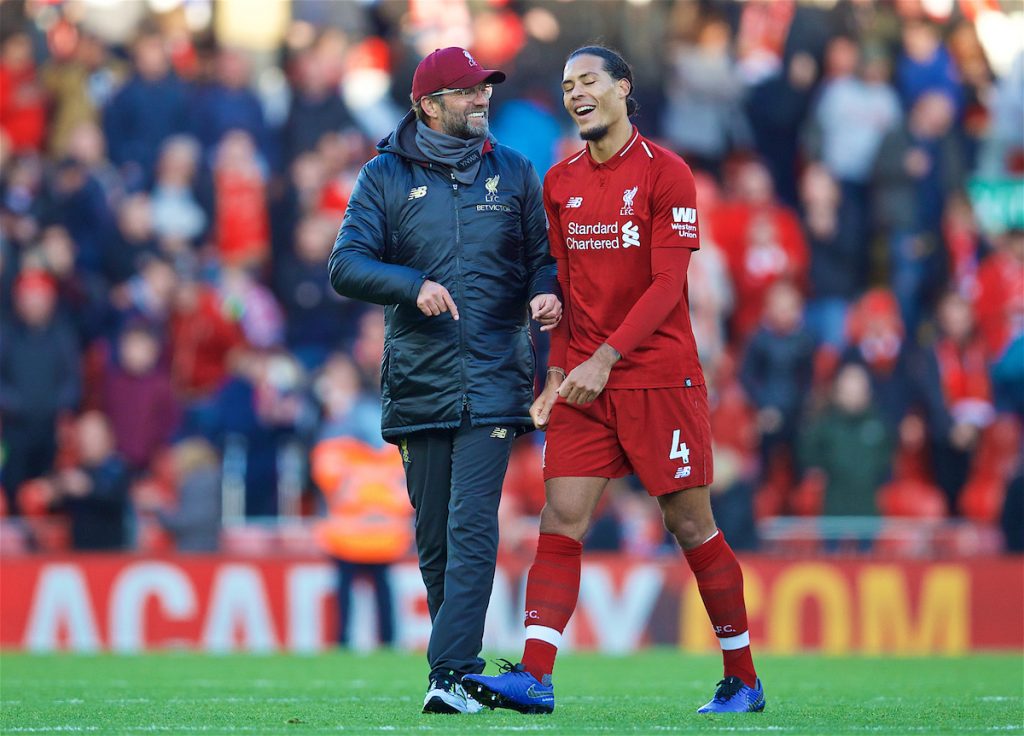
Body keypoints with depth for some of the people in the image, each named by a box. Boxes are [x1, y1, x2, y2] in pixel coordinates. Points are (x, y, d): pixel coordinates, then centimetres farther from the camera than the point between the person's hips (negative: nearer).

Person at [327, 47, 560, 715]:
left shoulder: (514, 173, 10)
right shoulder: (386, 177, 5)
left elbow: (543, 255, 14)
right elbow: (347, 267, -3)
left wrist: (547, 292, -9)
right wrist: (415, 285, -19)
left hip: (493, 381, -1)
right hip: (418, 382, 1)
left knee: (472, 529, -14)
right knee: (435, 541, 7)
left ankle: (452, 676, -20)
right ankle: (466, 667, 20)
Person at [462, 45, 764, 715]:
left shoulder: (665, 173, -6)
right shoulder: (561, 183, 11)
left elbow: (667, 284, -12)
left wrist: (606, 358, -21)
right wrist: (557, 371, 6)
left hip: (660, 377, -5)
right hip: (585, 384, 5)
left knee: (690, 524, 0)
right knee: (561, 520, -7)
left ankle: (743, 679, 11)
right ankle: (535, 677, -14)